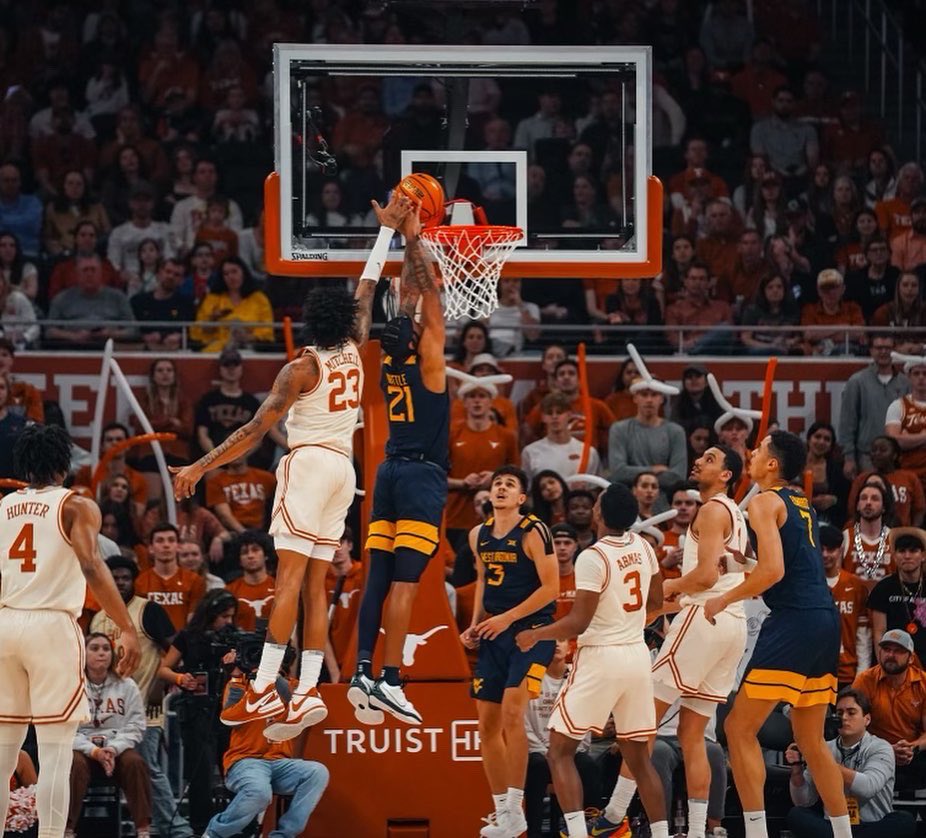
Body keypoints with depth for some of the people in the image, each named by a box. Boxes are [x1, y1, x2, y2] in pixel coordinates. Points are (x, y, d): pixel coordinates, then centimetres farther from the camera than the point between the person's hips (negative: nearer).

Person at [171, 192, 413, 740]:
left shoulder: (304, 368, -8)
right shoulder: (355, 351, 7)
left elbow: (258, 429, -11)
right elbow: (368, 289, 22)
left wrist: (200, 468, -7)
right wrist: (388, 229, 31)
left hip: (310, 464, -7)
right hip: (345, 469, 7)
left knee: (291, 576, -14)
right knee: (315, 583, 6)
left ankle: (264, 691, -20)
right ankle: (307, 694, -1)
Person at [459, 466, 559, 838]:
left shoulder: (533, 532, -11)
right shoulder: (479, 535, 10)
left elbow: (551, 588, -14)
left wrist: (507, 618, -17)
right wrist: (476, 624, 12)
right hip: (494, 636, 7)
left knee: (512, 712, -20)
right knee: (488, 723, 5)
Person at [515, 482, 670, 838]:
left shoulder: (593, 558, -17)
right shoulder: (642, 547, 4)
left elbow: (578, 623, -17)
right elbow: (655, 602, 17)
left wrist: (535, 635, -3)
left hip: (601, 657, -7)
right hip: (638, 655, 7)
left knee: (560, 752, 1)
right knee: (638, 756, 14)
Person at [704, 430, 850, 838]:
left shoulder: (765, 501, -7)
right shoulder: (803, 505, 19)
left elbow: (773, 570, -18)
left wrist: (724, 600, -8)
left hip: (793, 622, -9)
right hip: (826, 621, 9)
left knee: (740, 728, -3)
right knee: (811, 740, 16)